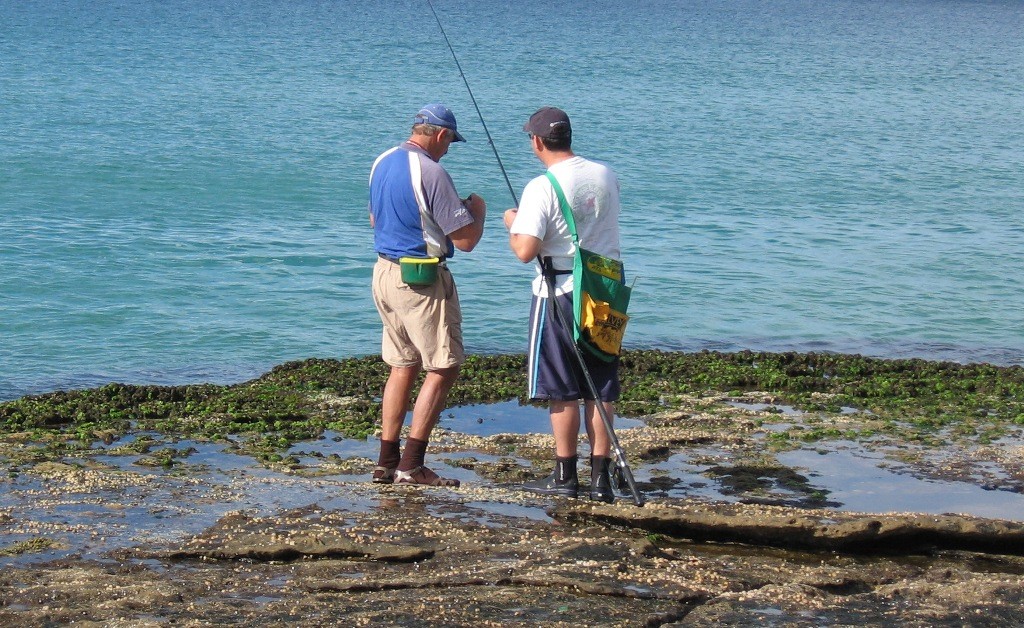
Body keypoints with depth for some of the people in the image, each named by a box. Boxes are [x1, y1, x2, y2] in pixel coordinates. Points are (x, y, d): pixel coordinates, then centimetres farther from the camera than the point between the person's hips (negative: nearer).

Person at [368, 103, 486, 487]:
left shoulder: (382, 163, 8)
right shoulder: (431, 173, -18)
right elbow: (465, 240, -18)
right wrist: (476, 210, 3)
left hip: (384, 272, 9)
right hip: (422, 281, -9)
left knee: (403, 365, 16)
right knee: (443, 368, -1)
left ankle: (386, 462, 15)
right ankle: (411, 465, -5)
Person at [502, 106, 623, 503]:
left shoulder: (542, 188, -16)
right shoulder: (606, 176, 4)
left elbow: (525, 251, -21)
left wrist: (512, 224, 1)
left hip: (560, 293, -5)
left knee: (563, 391, 4)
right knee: (601, 390, 9)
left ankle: (565, 477, 9)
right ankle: (601, 478, 10)